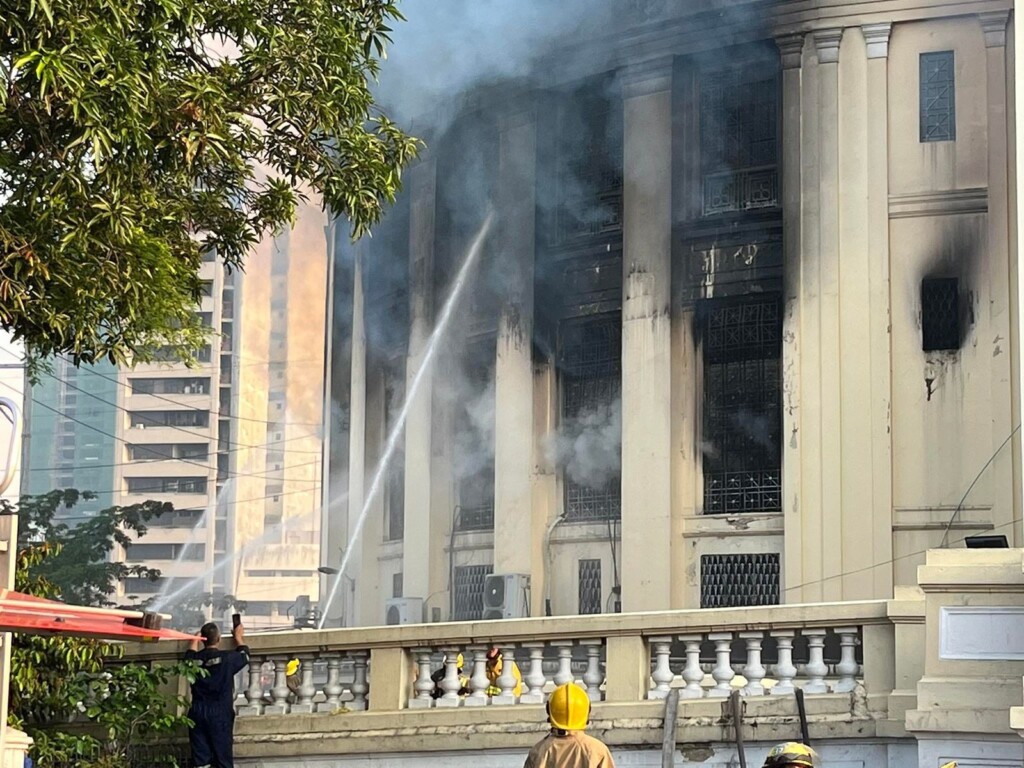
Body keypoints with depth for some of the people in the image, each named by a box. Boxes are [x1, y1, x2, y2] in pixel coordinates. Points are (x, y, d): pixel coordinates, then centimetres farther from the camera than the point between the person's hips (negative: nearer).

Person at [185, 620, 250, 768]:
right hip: (220, 714, -3)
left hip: (198, 713, 3)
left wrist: (195, 640, 44)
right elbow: (244, 655, 13)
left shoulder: (195, 660, -1)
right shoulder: (227, 658, -10)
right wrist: (238, 637, 31)